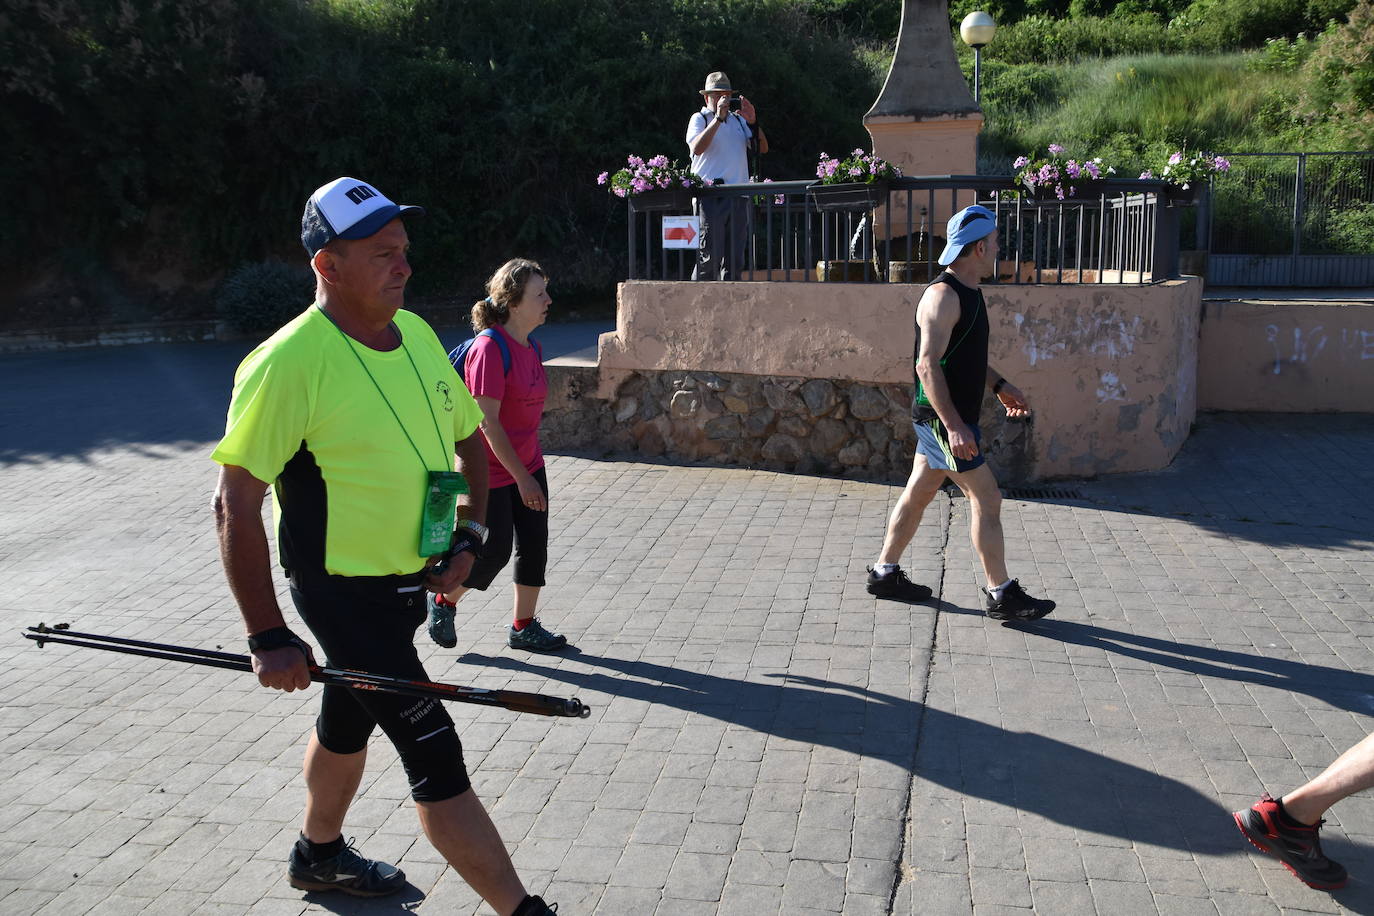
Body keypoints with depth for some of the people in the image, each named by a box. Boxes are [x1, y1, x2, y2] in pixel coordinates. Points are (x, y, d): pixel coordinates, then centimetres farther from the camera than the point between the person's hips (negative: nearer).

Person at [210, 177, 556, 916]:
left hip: (409, 580, 8)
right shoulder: (288, 364, -21)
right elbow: (235, 504, -20)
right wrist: (269, 638, -21)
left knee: (348, 723, 26)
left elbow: (467, 436, 14)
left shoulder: (416, 333, 2)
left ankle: (319, 854, 48)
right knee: (436, 757, -7)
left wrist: (468, 537, 1)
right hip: (343, 592, -8)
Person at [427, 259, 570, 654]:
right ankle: (443, 599, 26)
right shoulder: (489, 348, -22)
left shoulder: (530, 347, 5)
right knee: (495, 551, -1)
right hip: (490, 471, -8)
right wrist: (522, 478, -21)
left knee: (534, 546, 8)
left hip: (527, 465, 8)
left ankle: (524, 627, 22)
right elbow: (488, 422, -23)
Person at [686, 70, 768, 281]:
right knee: (709, 258, -11)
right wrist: (718, 118, -15)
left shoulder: (738, 120, 20)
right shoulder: (700, 119, 6)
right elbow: (697, 148, -14)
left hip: (739, 198, 5)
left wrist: (753, 122, -2)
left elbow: (763, 148, 12)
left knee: (735, 260, 6)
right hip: (710, 198, -5)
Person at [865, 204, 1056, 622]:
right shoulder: (943, 296, -20)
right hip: (943, 418, -10)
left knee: (917, 494, 16)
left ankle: (884, 573, 27)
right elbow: (928, 366, -25)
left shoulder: (969, 291, 12)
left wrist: (1000, 386, 21)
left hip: (950, 418, 10)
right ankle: (1001, 595, 4)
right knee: (987, 500, -5)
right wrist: (955, 426, -28)